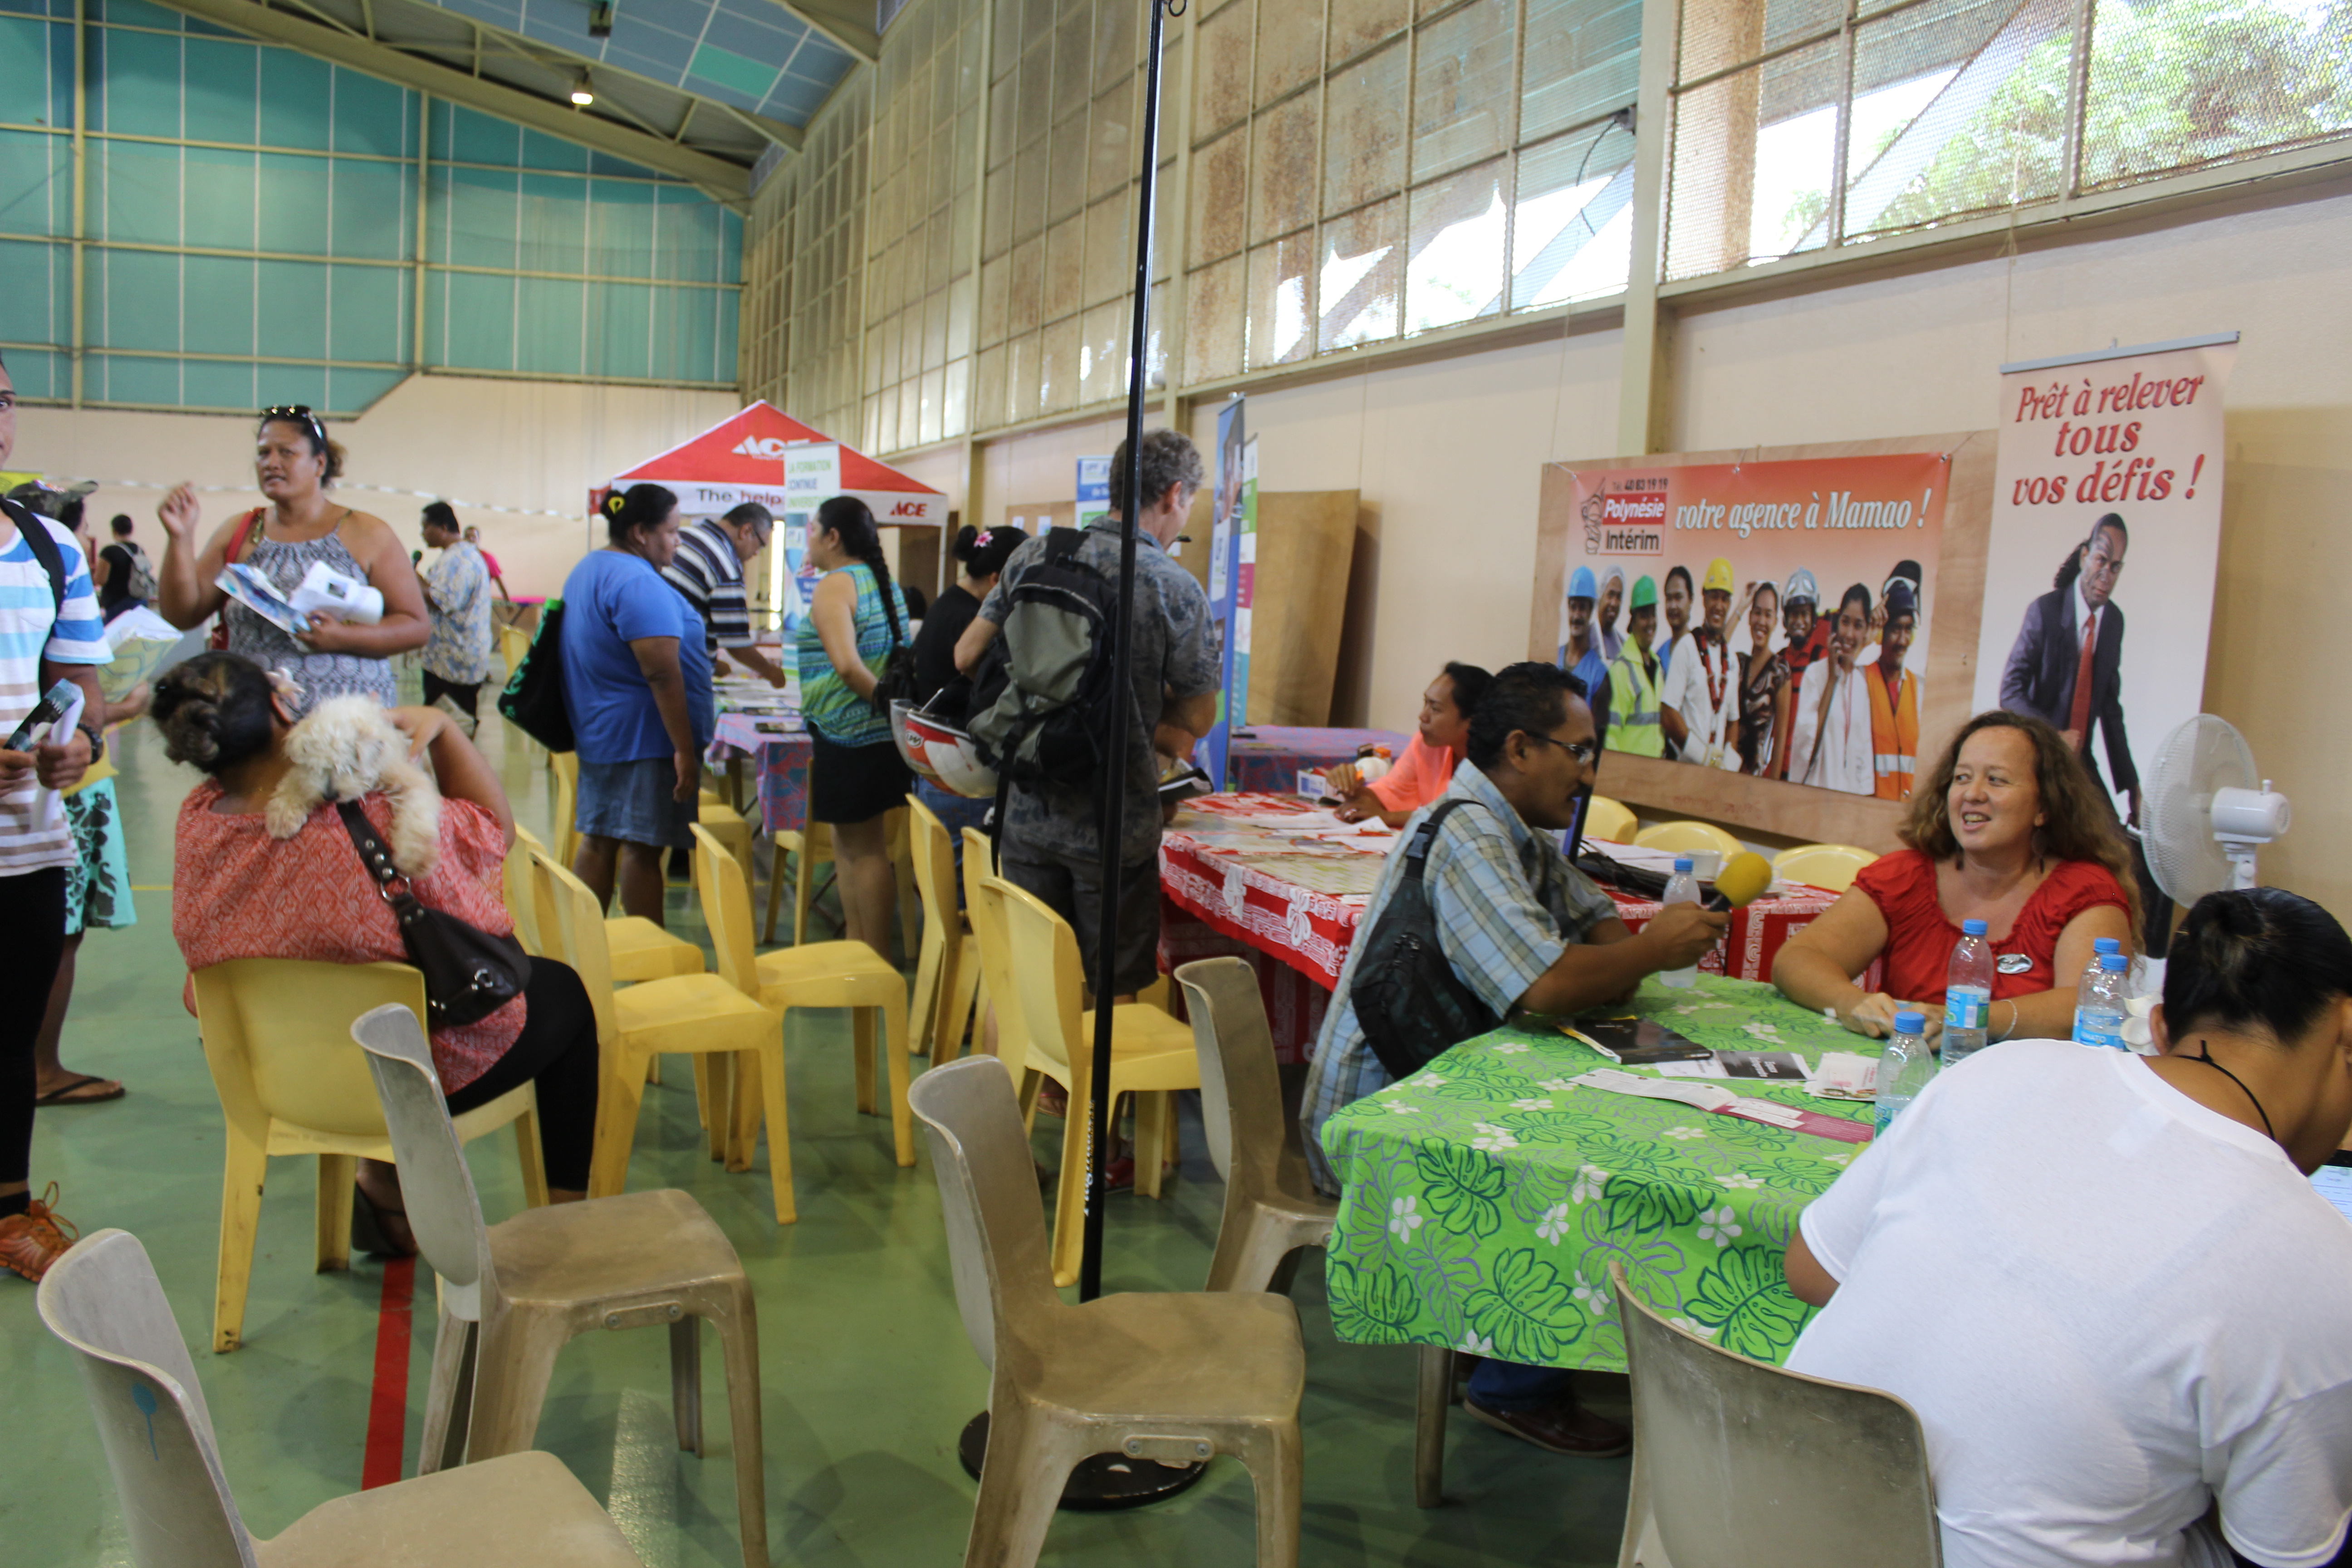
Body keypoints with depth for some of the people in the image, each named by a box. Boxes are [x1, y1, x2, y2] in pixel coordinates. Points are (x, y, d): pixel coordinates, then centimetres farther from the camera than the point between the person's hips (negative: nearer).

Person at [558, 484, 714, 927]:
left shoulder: (587, 570, 14)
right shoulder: (638, 583, -20)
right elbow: (662, 673, -25)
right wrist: (685, 749, -24)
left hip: (597, 734, 10)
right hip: (644, 740, -10)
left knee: (598, 841, 13)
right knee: (643, 847, -3)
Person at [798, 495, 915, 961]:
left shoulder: (834, 587, -13)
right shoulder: (885, 584, 14)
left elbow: (847, 665, -25)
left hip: (850, 734, -9)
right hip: (884, 733, 9)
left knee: (863, 849, -2)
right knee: (850, 844, 17)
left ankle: (876, 959, 4)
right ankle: (857, 945, 23)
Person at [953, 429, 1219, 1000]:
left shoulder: (1035, 554, 0)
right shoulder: (1176, 589, -11)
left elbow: (967, 655, 5)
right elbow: (1196, 719, -3)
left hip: (1026, 812, 4)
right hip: (1115, 825, -4)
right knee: (1113, 992, 9)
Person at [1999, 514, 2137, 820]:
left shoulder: (2115, 620, 5)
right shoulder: (2045, 611, -13)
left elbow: (2111, 707, 13)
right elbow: (2010, 692, -14)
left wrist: (2130, 783, 12)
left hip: (2082, 761, 5)